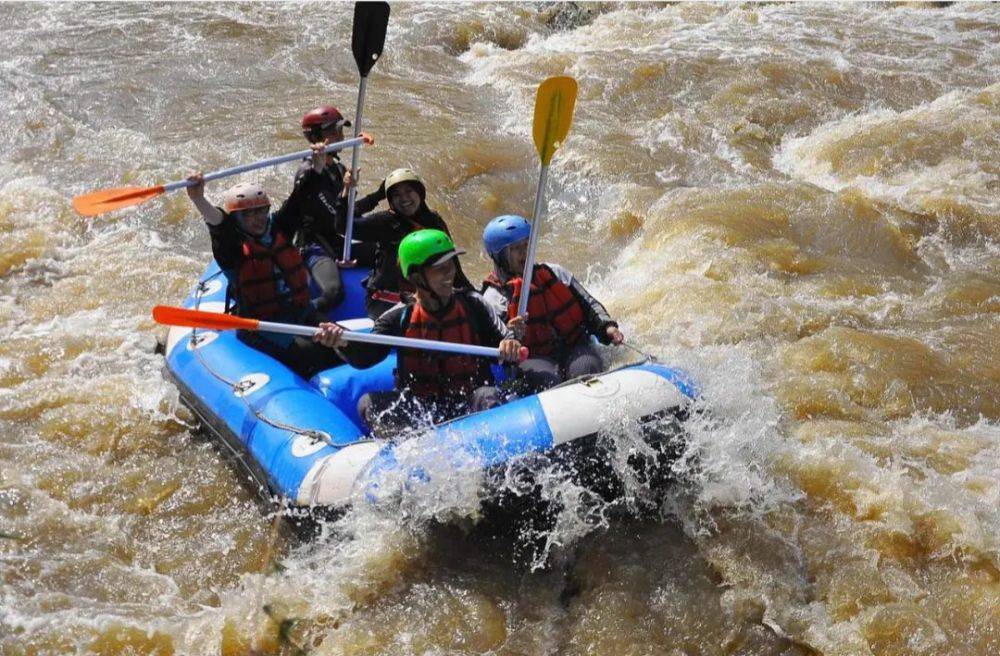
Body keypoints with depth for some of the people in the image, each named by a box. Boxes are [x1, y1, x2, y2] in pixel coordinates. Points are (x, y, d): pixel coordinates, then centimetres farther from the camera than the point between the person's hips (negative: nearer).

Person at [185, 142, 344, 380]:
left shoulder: (278, 230, 10)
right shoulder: (232, 247, -7)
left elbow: (300, 200, 13)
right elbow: (218, 224, -27)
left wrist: (317, 167, 6)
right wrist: (199, 201, -47)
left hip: (301, 313, 6)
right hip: (261, 325, -6)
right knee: (307, 353, -28)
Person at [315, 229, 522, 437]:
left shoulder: (472, 305, 4)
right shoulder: (401, 317, 2)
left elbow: (502, 337, 3)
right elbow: (363, 358, -6)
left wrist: (510, 346, -23)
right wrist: (343, 343, -29)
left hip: (467, 405, 0)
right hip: (417, 410, 1)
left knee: (488, 397, -32)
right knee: (368, 404, -23)